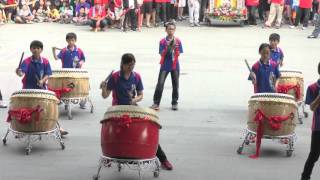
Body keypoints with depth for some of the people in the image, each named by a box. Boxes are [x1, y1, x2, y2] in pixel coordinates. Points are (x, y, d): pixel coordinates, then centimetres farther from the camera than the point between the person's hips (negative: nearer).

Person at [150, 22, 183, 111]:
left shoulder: (178, 41, 0)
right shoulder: (163, 41, -4)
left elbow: (178, 54, -2)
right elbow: (162, 54, -9)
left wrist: (174, 46, -16)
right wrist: (168, 46, -21)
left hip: (175, 66, 2)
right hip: (165, 65, -2)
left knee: (175, 85, 8)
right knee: (160, 83, -8)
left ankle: (174, 103, 19)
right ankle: (156, 103, -4)